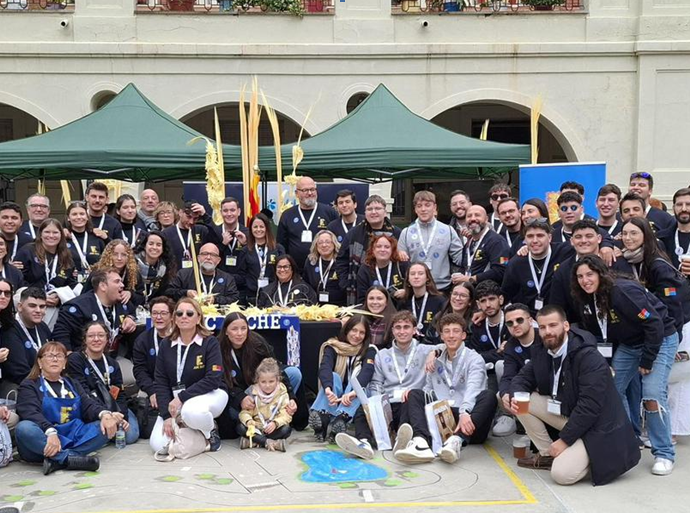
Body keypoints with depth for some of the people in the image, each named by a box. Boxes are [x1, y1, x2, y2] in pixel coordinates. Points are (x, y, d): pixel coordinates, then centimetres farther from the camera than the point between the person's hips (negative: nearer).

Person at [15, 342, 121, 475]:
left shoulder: (72, 384, 21)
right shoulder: (29, 385, 6)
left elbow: (88, 404, 4)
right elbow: (31, 413, -13)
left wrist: (104, 414, -21)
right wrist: (50, 432, -34)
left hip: (73, 437, 4)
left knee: (106, 426, -18)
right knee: (24, 428, -33)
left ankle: (58, 460, -33)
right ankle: (70, 458, -40)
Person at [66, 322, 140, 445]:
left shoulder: (112, 364, 14)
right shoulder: (75, 360, -4)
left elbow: (120, 394, 4)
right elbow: (83, 393, -15)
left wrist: (122, 417, -16)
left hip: (113, 409, 4)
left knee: (130, 435, -18)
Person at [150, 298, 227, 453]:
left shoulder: (210, 342, -11)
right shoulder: (165, 345, 0)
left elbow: (213, 379, -20)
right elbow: (160, 382, -2)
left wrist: (181, 397, -25)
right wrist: (166, 415, -14)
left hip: (210, 394, -4)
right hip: (176, 400, 5)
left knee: (191, 412, -39)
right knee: (158, 445, -13)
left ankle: (210, 432, -6)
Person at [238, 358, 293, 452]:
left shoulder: (282, 394, -4)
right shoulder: (253, 393, -2)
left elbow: (286, 415, -12)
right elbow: (245, 412, -9)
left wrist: (275, 423, -33)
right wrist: (249, 421, -32)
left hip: (273, 429, -1)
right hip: (256, 429, 1)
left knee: (286, 429, -31)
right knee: (240, 427, -27)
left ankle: (252, 442, -29)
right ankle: (269, 442, -33)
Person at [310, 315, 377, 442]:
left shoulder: (369, 351, 1)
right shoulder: (332, 347, 0)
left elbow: (367, 372, -20)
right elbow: (324, 368, -20)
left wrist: (353, 392, -40)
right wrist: (328, 389, -42)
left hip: (355, 399, 0)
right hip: (333, 398, 0)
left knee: (357, 383, -28)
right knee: (334, 377, -27)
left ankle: (341, 420, -52)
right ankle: (322, 419, -49)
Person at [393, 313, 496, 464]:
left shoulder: (474, 359, 1)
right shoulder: (436, 361, 18)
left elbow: (472, 389, -17)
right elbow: (428, 389, 18)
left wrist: (465, 413, -37)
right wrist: (411, 392, -5)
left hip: (468, 420, -4)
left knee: (488, 396, -29)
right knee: (415, 394, -10)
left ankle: (457, 440, -51)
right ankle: (421, 440, -40)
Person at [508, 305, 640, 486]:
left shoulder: (589, 357, -25)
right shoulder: (541, 352, -1)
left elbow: (590, 407, -28)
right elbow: (522, 378, 8)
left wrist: (564, 440, -23)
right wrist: (516, 397, -17)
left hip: (594, 426, -8)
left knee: (562, 474, -25)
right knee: (524, 401, -9)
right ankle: (547, 455, 4)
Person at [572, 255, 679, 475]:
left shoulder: (623, 291, -28)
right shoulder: (587, 301, -5)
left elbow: (654, 324, -27)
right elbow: (596, 332, 9)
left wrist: (646, 361, -22)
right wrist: (614, 360, 5)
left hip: (659, 340, -8)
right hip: (629, 345, 8)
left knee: (653, 396, -18)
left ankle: (664, 454, -3)